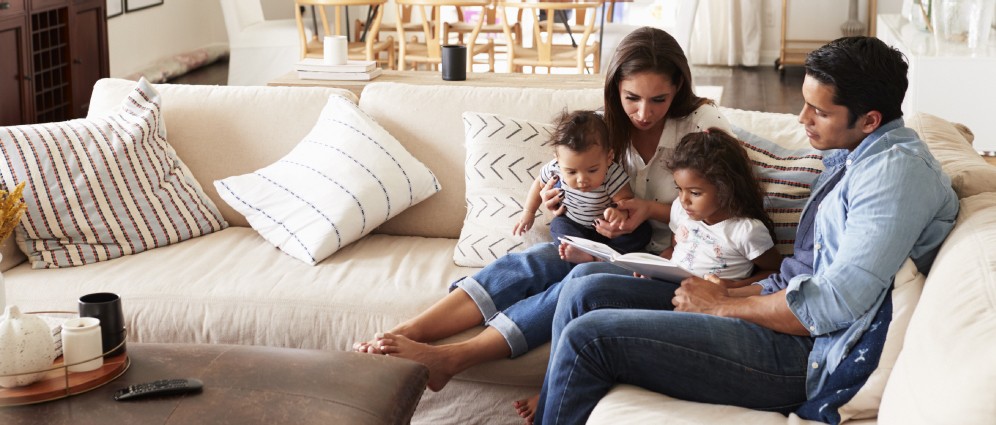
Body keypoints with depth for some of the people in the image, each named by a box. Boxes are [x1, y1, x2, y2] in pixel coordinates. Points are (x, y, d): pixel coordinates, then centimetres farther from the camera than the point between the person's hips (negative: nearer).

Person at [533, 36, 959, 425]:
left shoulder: (899, 169, -15)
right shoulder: (845, 160, 16)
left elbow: (835, 304, -23)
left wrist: (724, 304, -10)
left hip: (807, 357, -10)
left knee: (588, 335, -16)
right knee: (585, 288, 3)